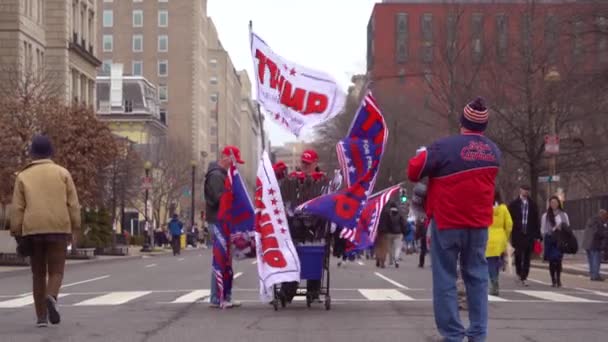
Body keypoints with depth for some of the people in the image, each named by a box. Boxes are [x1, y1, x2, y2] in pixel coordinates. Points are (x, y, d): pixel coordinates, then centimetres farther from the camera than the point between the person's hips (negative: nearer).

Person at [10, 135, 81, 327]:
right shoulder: (62, 173, 5)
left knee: (38, 274, 11)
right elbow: (73, 204, 1)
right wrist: (74, 228, 6)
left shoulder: (23, 176, 6)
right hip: (58, 229, -1)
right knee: (56, 271, 3)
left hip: (32, 230, 1)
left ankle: (41, 316, 8)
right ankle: (51, 297, -27)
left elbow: (17, 209, 1)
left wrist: (17, 233, 5)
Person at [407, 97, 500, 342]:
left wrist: (421, 155, 11)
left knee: (445, 279, 1)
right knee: (477, 277, 11)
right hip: (479, 223, 4)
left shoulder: (445, 146, -14)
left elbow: (414, 170, -11)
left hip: (447, 222, -4)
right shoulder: (493, 152, 5)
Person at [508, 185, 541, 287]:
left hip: (530, 235, 1)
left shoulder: (532, 204, 8)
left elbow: (536, 221, 9)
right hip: (517, 235, -1)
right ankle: (519, 273, 24)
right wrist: (511, 235, -4)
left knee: (527, 257, 0)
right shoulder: (514, 204, 3)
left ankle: (524, 277, 6)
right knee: (518, 255, 1)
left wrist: (537, 235, 3)